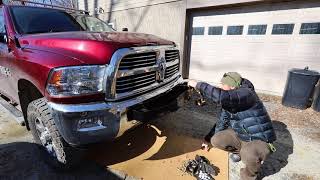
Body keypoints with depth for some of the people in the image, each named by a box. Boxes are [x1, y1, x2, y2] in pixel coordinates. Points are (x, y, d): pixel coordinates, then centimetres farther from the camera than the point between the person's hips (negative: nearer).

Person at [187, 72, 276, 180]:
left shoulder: (246, 93, -26)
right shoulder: (228, 102, 1)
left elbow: (221, 96, -47)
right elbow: (222, 121, 13)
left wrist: (198, 85, -36)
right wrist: (208, 138, 16)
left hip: (259, 139, -7)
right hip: (240, 135, 8)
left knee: (250, 156, -36)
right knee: (216, 140, -7)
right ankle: (239, 151, 21)